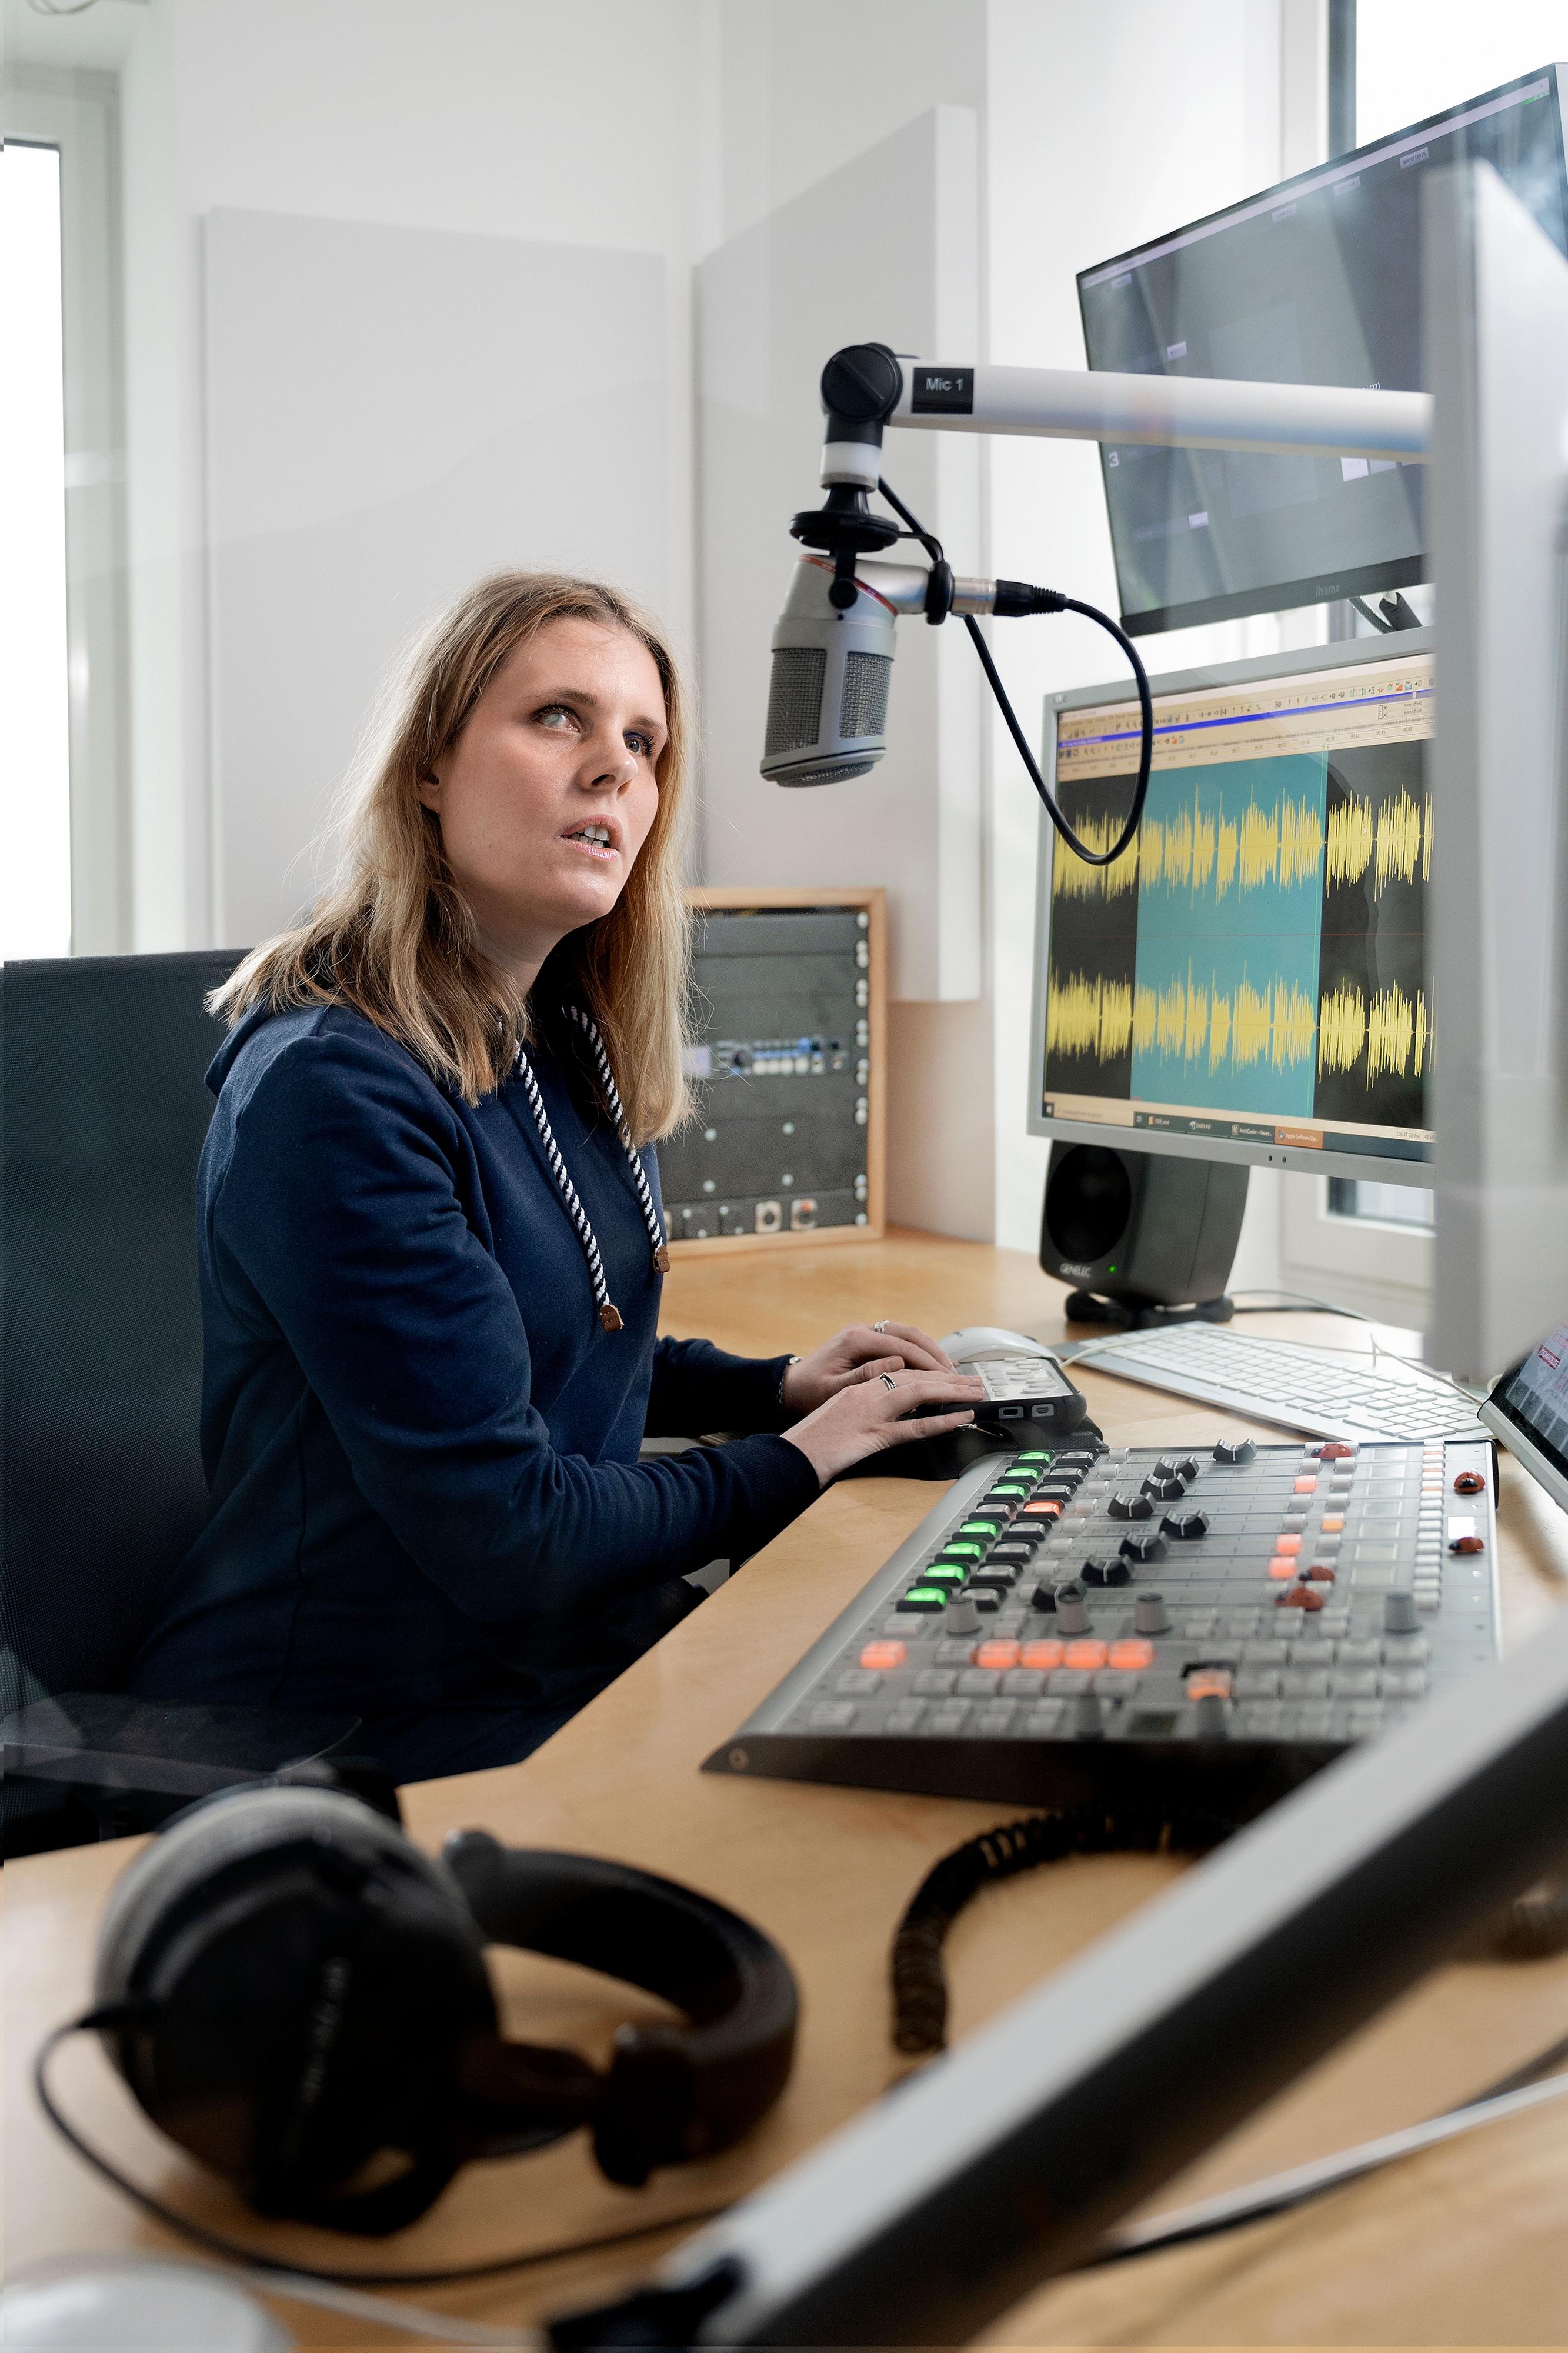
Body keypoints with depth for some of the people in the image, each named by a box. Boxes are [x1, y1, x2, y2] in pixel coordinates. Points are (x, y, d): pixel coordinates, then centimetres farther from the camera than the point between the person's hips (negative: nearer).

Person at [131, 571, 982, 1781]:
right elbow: (505, 1533, -23)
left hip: (577, 1653, 8)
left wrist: (777, 1385, 8)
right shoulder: (330, 1089, -23)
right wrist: (791, 1463, -10)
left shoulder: (573, 1047, 5)